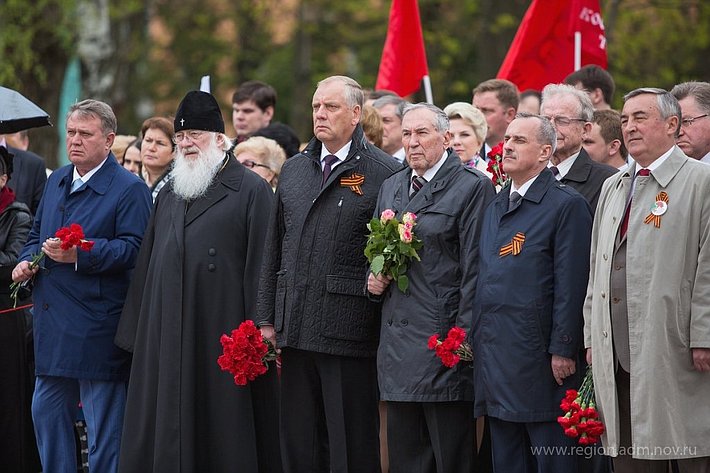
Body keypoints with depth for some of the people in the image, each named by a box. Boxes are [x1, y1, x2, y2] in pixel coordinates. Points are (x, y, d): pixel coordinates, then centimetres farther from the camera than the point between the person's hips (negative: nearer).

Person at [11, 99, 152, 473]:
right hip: (52, 326, 7)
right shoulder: (56, 182, 15)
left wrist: (80, 255, -27)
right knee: (47, 413, 11)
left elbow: (133, 248, -18)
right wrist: (26, 260, 6)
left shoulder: (129, 189, -8)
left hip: (97, 328, -7)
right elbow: (37, 233, 27)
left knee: (104, 430, -1)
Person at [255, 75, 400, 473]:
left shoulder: (385, 173, -5)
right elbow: (274, 250, 16)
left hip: (350, 332, -6)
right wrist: (268, 318, 13)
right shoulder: (293, 171, 15)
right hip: (296, 331, 6)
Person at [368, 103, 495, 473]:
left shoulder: (473, 187, -6)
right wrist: (373, 278, 6)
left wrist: (464, 337, -15)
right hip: (397, 341, 7)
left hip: (444, 342, -7)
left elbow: (474, 268, -11)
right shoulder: (391, 188, 17)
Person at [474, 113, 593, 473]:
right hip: (494, 356, 8)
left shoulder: (567, 205, -7)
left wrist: (563, 350, -16)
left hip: (538, 358, -8)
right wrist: (474, 340, 14)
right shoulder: (495, 208, 18)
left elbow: (571, 284, -12)